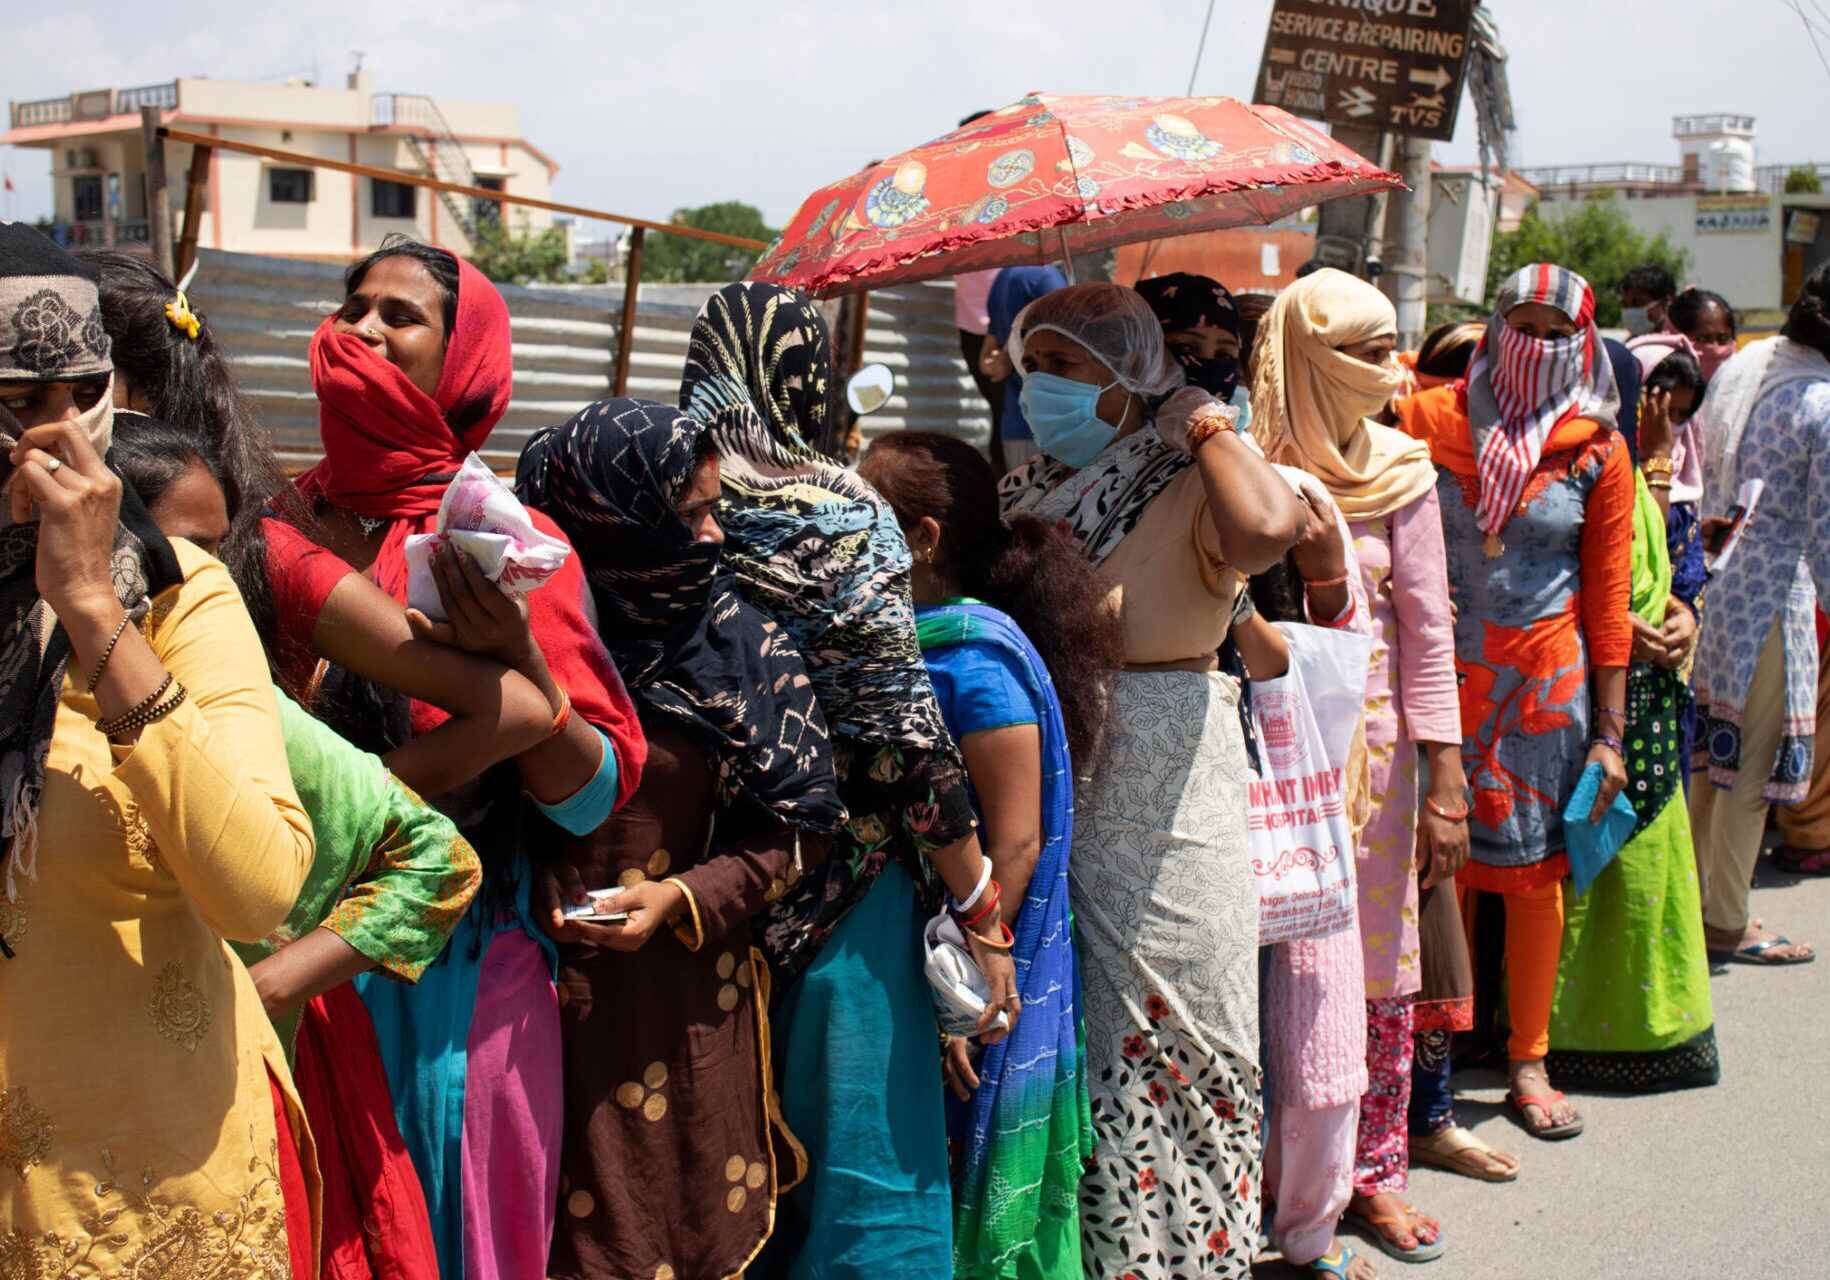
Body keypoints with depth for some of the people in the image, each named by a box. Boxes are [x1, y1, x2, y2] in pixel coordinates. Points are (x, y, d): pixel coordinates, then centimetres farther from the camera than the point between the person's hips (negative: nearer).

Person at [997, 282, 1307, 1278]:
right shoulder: (1020, 493, 8)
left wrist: (1205, 427, -19)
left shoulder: (1187, 494, -10)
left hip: (1163, 800, -6)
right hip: (1044, 790, 6)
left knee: (1156, 1039, 4)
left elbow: (1268, 528, -33)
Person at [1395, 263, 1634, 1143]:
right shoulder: (1430, 418, 0)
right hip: (1443, 675, 0)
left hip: (1546, 679, 0)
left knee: (1535, 870, 6)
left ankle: (1528, 1062, 20)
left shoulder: (1596, 451, 1)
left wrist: (1610, 732, 0)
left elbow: (1606, 597, 2)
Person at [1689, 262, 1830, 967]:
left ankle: (1695, 898, 29)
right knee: (1755, 766, 3)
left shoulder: (1739, 372, 7)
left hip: (1715, 585, 8)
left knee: (1716, 756, 18)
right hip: (1773, 595, -8)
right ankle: (1726, 924, 13)